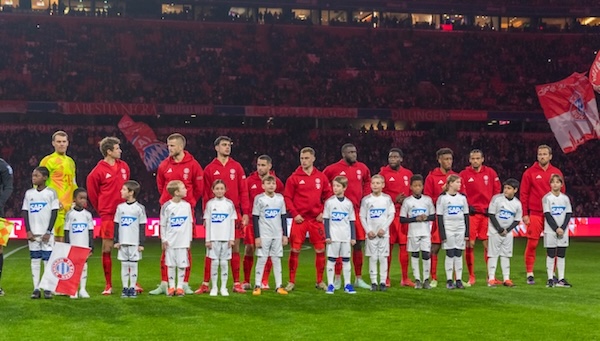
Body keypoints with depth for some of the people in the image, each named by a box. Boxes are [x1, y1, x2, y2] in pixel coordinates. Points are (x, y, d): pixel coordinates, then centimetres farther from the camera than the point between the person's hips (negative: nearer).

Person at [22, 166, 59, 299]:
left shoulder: (51, 193, -1)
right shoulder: (29, 193, 7)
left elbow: (54, 212, -3)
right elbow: (25, 212, 8)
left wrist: (48, 232, -9)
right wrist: (28, 231, -2)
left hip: (47, 233, -3)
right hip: (33, 233, 3)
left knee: (48, 260, -3)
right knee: (35, 260, 3)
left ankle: (48, 289, 2)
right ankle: (36, 289, 6)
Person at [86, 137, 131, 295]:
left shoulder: (124, 166, 9)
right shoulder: (98, 171, -7)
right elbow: (92, 193, 2)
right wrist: (102, 208, 9)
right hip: (108, 215, -4)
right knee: (107, 249, 0)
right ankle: (108, 285, 7)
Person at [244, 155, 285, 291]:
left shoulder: (276, 182, 3)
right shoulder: (250, 180, 2)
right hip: (252, 220, 0)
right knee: (249, 249, -1)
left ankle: (265, 281, 11)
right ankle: (246, 281, 8)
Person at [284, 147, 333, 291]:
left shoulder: (321, 177, 7)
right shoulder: (294, 178, 0)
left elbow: (328, 196, 10)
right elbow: (287, 197, -1)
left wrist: (323, 212, -2)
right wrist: (294, 214, -10)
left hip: (316, 219, 2)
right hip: (299, 219, -2)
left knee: (320, 250, 3)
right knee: (294, 250, -3)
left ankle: (320, 281, 16)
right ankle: (291, 281, 6)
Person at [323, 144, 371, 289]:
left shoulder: (362, 168, 8)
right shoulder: (333, 169, -6)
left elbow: (367, 182, 25)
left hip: (357, 211, 4)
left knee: (359, 244, 7)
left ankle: (358, 278, 17)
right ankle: (337, 279, 7)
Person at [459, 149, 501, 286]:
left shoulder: (490, 172, 7)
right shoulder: (464, 174, 2)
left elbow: (497, 190, 8)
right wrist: (467, 206, -8)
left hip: (487, 213, 1)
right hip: (471, 213, -1)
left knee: (488, 244, 2)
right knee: (469, 245, -4)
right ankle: (471, 277, 6)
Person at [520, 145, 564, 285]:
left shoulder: (557, 172, 8)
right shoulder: (530, 173, 2)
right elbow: (524, 194, 1)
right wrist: (525, 214, -3)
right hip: (535, 214, -2)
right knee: (532, 244, -3)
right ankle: (530, 274, 5)